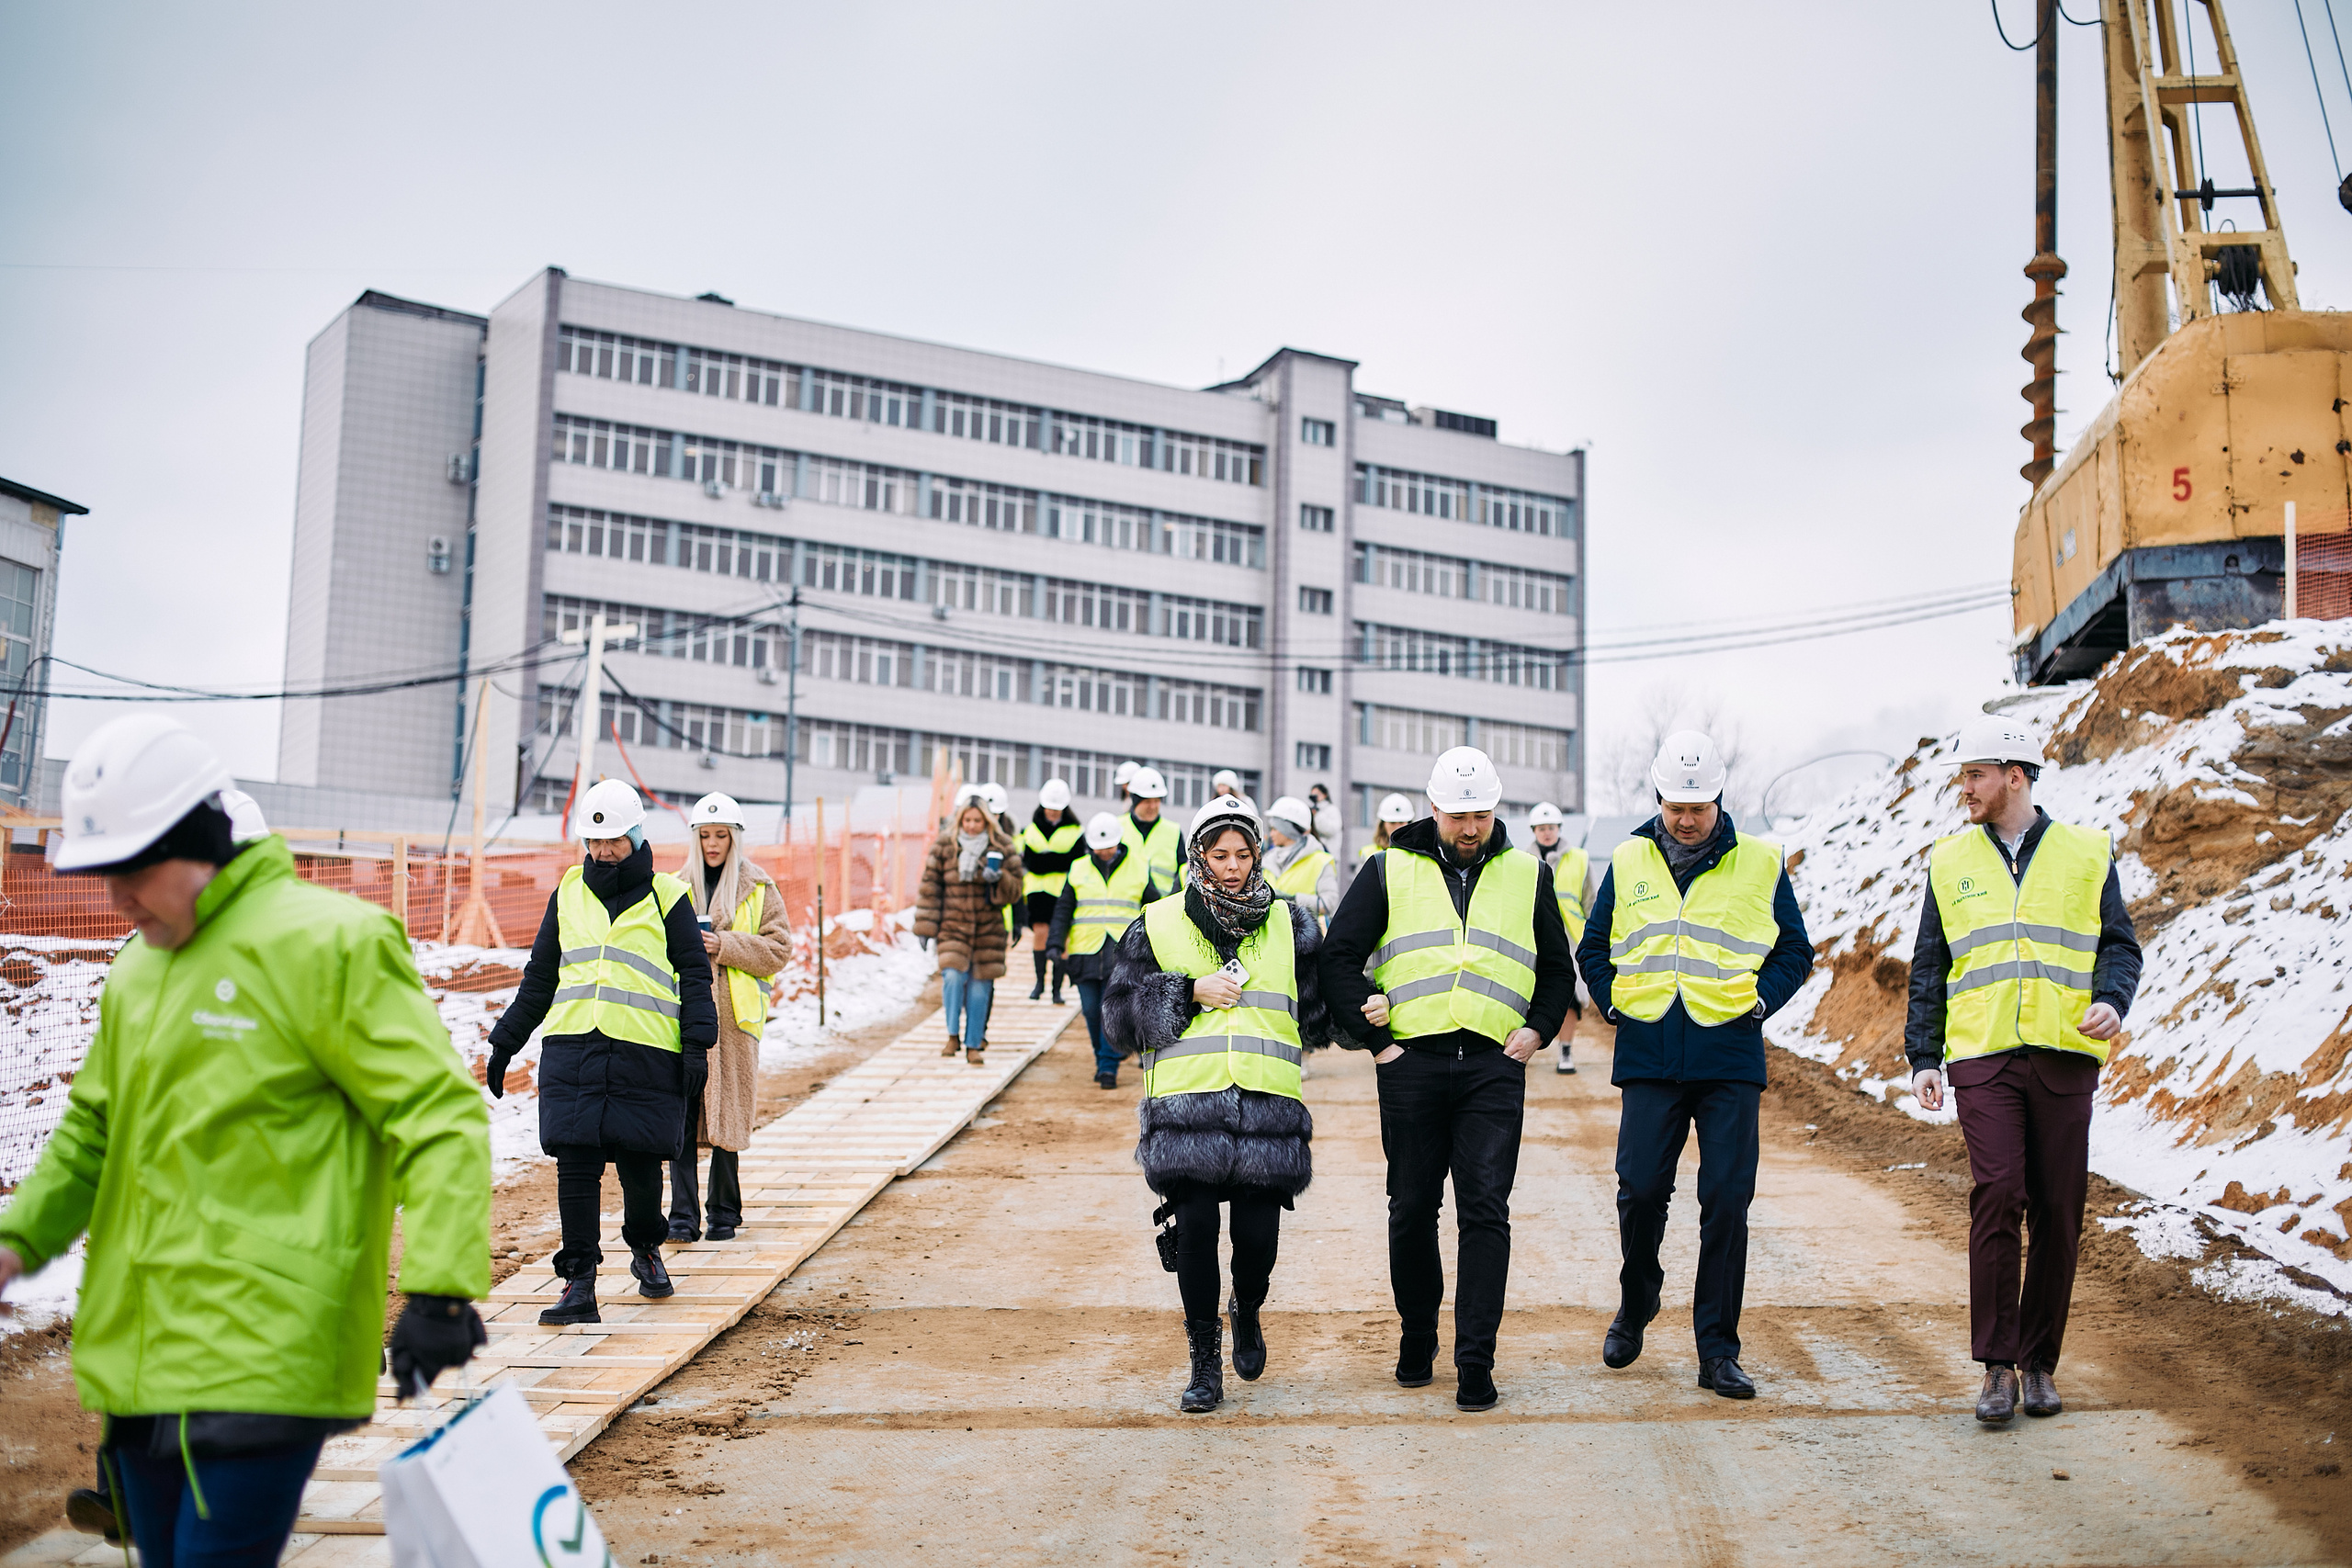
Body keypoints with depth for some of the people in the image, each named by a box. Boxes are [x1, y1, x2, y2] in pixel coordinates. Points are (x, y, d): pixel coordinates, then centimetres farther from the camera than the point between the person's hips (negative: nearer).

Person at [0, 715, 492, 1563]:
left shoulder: (327, 944, -10)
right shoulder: (136, 969, 15)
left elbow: (439, 1114, -13)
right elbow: (96, 1130, 27)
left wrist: (440, 1288, -22)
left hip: (262, 1362, -8)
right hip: (136, 1360, 8)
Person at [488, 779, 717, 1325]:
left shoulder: (666, 897, 4)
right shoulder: (568, 894, 14)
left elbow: (695, 975, 5)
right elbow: (539, 978, 20)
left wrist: (698, 1046, -5)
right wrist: (505, 1043, 19)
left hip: (646, 1054, -2)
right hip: (571, 1050, 2)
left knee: (640, 1163, 4)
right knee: (575, 1166, -5)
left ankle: (646, 1250, 31)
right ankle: (578, 1283, 0)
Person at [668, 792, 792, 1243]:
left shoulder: (760, 890, 5)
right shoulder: (677, 887, 13)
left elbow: (778, 950, -1)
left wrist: (725, 946, -13)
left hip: (733, 1017, -2)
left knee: (727, 1116, 2)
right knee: (681, 1115, -6)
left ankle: (724, 1214, 13)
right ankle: (683, 1215, -4)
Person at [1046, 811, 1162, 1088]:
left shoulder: (1138, 869, 7)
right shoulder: (1078, 870, 9)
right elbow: (1063, 909, 9)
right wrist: (1055, 943, -2)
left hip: (1122, 953, -2)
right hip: (1086, 951, 2)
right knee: (1091, 1010, 3)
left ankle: (1109, 1067, -7)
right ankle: (1103, 1059, 21)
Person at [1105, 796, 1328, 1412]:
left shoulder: (1291, 924, 12)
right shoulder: (1157, 926, 8)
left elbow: (1319, 1009, 18)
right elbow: (1119, 1014, 6)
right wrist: (1189, 993, -5)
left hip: (1268, 1106, 1)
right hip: (1187, 1106, -1)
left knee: (1258, 1233, -3)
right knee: (1196, 1226, -8)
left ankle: (1247, 1311, 33)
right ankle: (1205, 1361, 11)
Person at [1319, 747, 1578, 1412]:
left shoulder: (1527, 876, 12)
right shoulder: (1390, 871, 7)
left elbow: (1559, 969, 21)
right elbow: (1339, 958, 5)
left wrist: (1538, 1029, 6)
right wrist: (1375, 1038, -2)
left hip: (1495, 1066, 0)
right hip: (1413, 1064, 0)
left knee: (1485, 1211, -7)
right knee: (1413, 1209, 7)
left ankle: (1475, 1360, -4)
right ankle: (1416, 1339, 24)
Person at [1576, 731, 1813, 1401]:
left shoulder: (1760, 864, 5)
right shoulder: (1628, 862, 9)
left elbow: (1794, 950, 12)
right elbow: (1594, 946, 18)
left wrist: (1758, 999, -2)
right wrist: (1614, 999, 4)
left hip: (1729, 1059, -1)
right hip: (1649, 1059, 1)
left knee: (1726, 1202, -1)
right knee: (1640, 1191, 0)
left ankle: (1718, 1351, 7)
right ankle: (1634, 1309, 27)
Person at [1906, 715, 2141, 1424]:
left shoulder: (2087, 853, 9)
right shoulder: (1951, 861, 12)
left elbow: (2119, 944, 8)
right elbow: (1929, 967, 13)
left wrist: (2111, 1001, -13)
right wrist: (1922, 1057, 5)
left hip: (2065, 1054, 0)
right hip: (1982, 1057, 0)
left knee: (2058, 1211, 2)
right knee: (1996, 1195, -13)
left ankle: (2039, 1363, 14)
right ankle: (1997, 1366, -7)